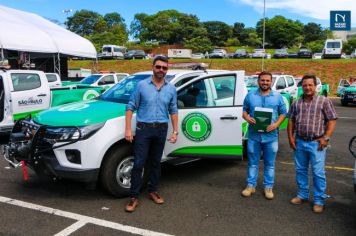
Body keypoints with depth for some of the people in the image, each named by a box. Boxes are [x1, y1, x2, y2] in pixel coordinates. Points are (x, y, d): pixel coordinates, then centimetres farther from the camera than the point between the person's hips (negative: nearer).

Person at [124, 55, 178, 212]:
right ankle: (134, 197, 6)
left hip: (161, 130, 3)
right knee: (138, 163, -3)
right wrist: (128, 129, -8)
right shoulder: (142, 85, -2)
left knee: (156, 163, 13)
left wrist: (175, 131, 6)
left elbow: (173, 111, 12)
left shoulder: (171, 89, 7)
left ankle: (153, 191, 29)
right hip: (143, 129, -3)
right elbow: (131, 107, -2)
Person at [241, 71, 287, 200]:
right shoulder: (250, 95, 6)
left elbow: (283, 113, 6)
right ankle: (251, 185, 21)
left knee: (270, 164, 9)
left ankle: (268, 187, 22)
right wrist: (247, 118, -13)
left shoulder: (277, 96, 4)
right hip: (254, 135, 0)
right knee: (253, 162, 10)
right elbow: (244, 111, 10)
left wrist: (276, 124, -11)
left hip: (271, 135, 0)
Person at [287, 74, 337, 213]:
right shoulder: (297, 103, 9)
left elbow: (332, 120, -4)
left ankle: (319, 201, 12)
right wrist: (291, 137, 5)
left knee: (318, 173, -1)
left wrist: (326, 138, -12)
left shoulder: (324, 101, -3)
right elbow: (291, 121, 13)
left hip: (316, 143, -4)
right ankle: (302, 195, 30)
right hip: (299, 142, 4)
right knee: (300, 171, 14)